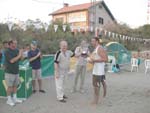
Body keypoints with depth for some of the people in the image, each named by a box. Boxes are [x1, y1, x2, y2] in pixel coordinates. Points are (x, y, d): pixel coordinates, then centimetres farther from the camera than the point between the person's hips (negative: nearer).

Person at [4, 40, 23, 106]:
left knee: (15, 85, 13)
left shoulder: (17, 50, 6)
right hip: (9, 72, -6)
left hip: (16, 71, 6)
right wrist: (19, 55, -14)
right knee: (10, 86, 2)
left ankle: (14, 98, 26)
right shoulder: (7, 52, -12)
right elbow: (12, 60, -21)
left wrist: (21, 54, -4)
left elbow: (21, 59, 11)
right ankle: (9, 100, 16)